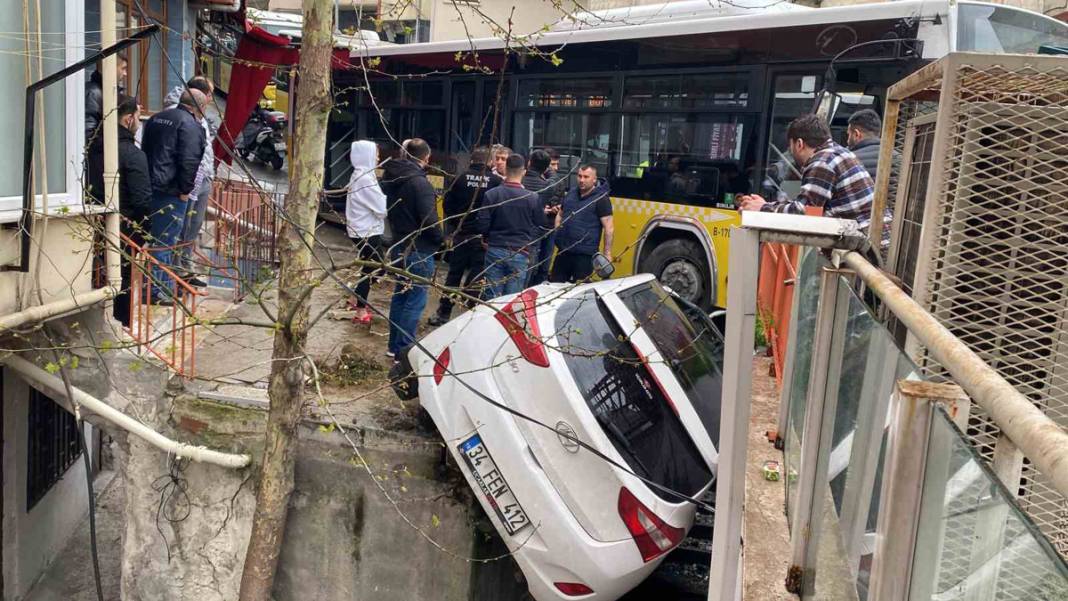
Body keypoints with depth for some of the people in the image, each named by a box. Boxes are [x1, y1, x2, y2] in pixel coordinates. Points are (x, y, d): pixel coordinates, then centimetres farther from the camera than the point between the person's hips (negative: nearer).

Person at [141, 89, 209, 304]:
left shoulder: (156, 119, 19)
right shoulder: (190, 125, -11)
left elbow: (145, 151, 24)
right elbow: (189, 161, -19)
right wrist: (185, 190, -12)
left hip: (150, 187, 9)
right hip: (171, 191, -9)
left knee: (156, 237, 16)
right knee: (165, 241, -5)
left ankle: (164, 286, 25)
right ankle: (157, 290, -3)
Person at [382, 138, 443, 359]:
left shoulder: (392, 179, 7)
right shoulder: (419, 182, -20)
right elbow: (429, 220, -21)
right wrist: (441, 240, -5)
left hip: (399, 247, 9)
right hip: (419, 251, -9)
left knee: (400, 296, 18)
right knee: (415, 301, -2)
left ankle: (394, 346, 27)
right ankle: (404, 352, 1)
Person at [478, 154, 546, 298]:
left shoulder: (491, 194, -7)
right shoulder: (533, 197, -7)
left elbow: (483, 225, -4)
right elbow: (539, 226, 1)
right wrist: (531, 248, 16)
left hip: (495, 250, 0)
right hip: (520, 254, 0)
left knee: (493, 297, 6)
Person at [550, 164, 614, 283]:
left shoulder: (601, 199, -9)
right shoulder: (571, 193, 11)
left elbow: (609, 228, -11)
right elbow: (560, 214, 25)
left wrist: (607, 254, -14)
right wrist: (558, 231, 6)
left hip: (585, 254, -6)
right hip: (563, 251, 6)